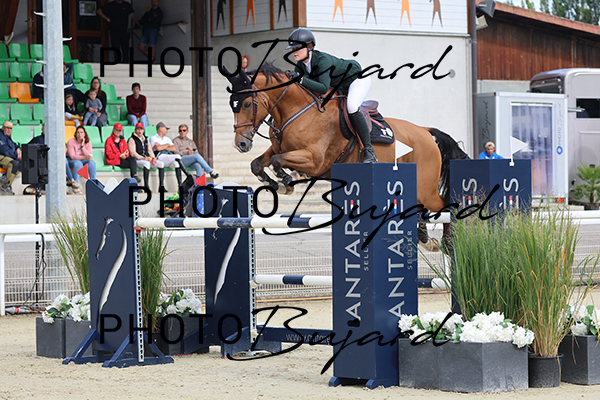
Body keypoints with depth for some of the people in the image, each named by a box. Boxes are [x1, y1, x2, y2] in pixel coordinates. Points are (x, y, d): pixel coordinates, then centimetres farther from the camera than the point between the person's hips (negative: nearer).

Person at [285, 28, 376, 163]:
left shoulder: (322, 60, -35)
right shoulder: (301, 63, -11)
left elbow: (324, 88, -43)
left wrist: (301, 80, -48)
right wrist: (293, 76, -27)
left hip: (358, 78, -9)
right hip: (339, 86, 9)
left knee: (351, 106, -36)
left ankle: (368, 150, -28)